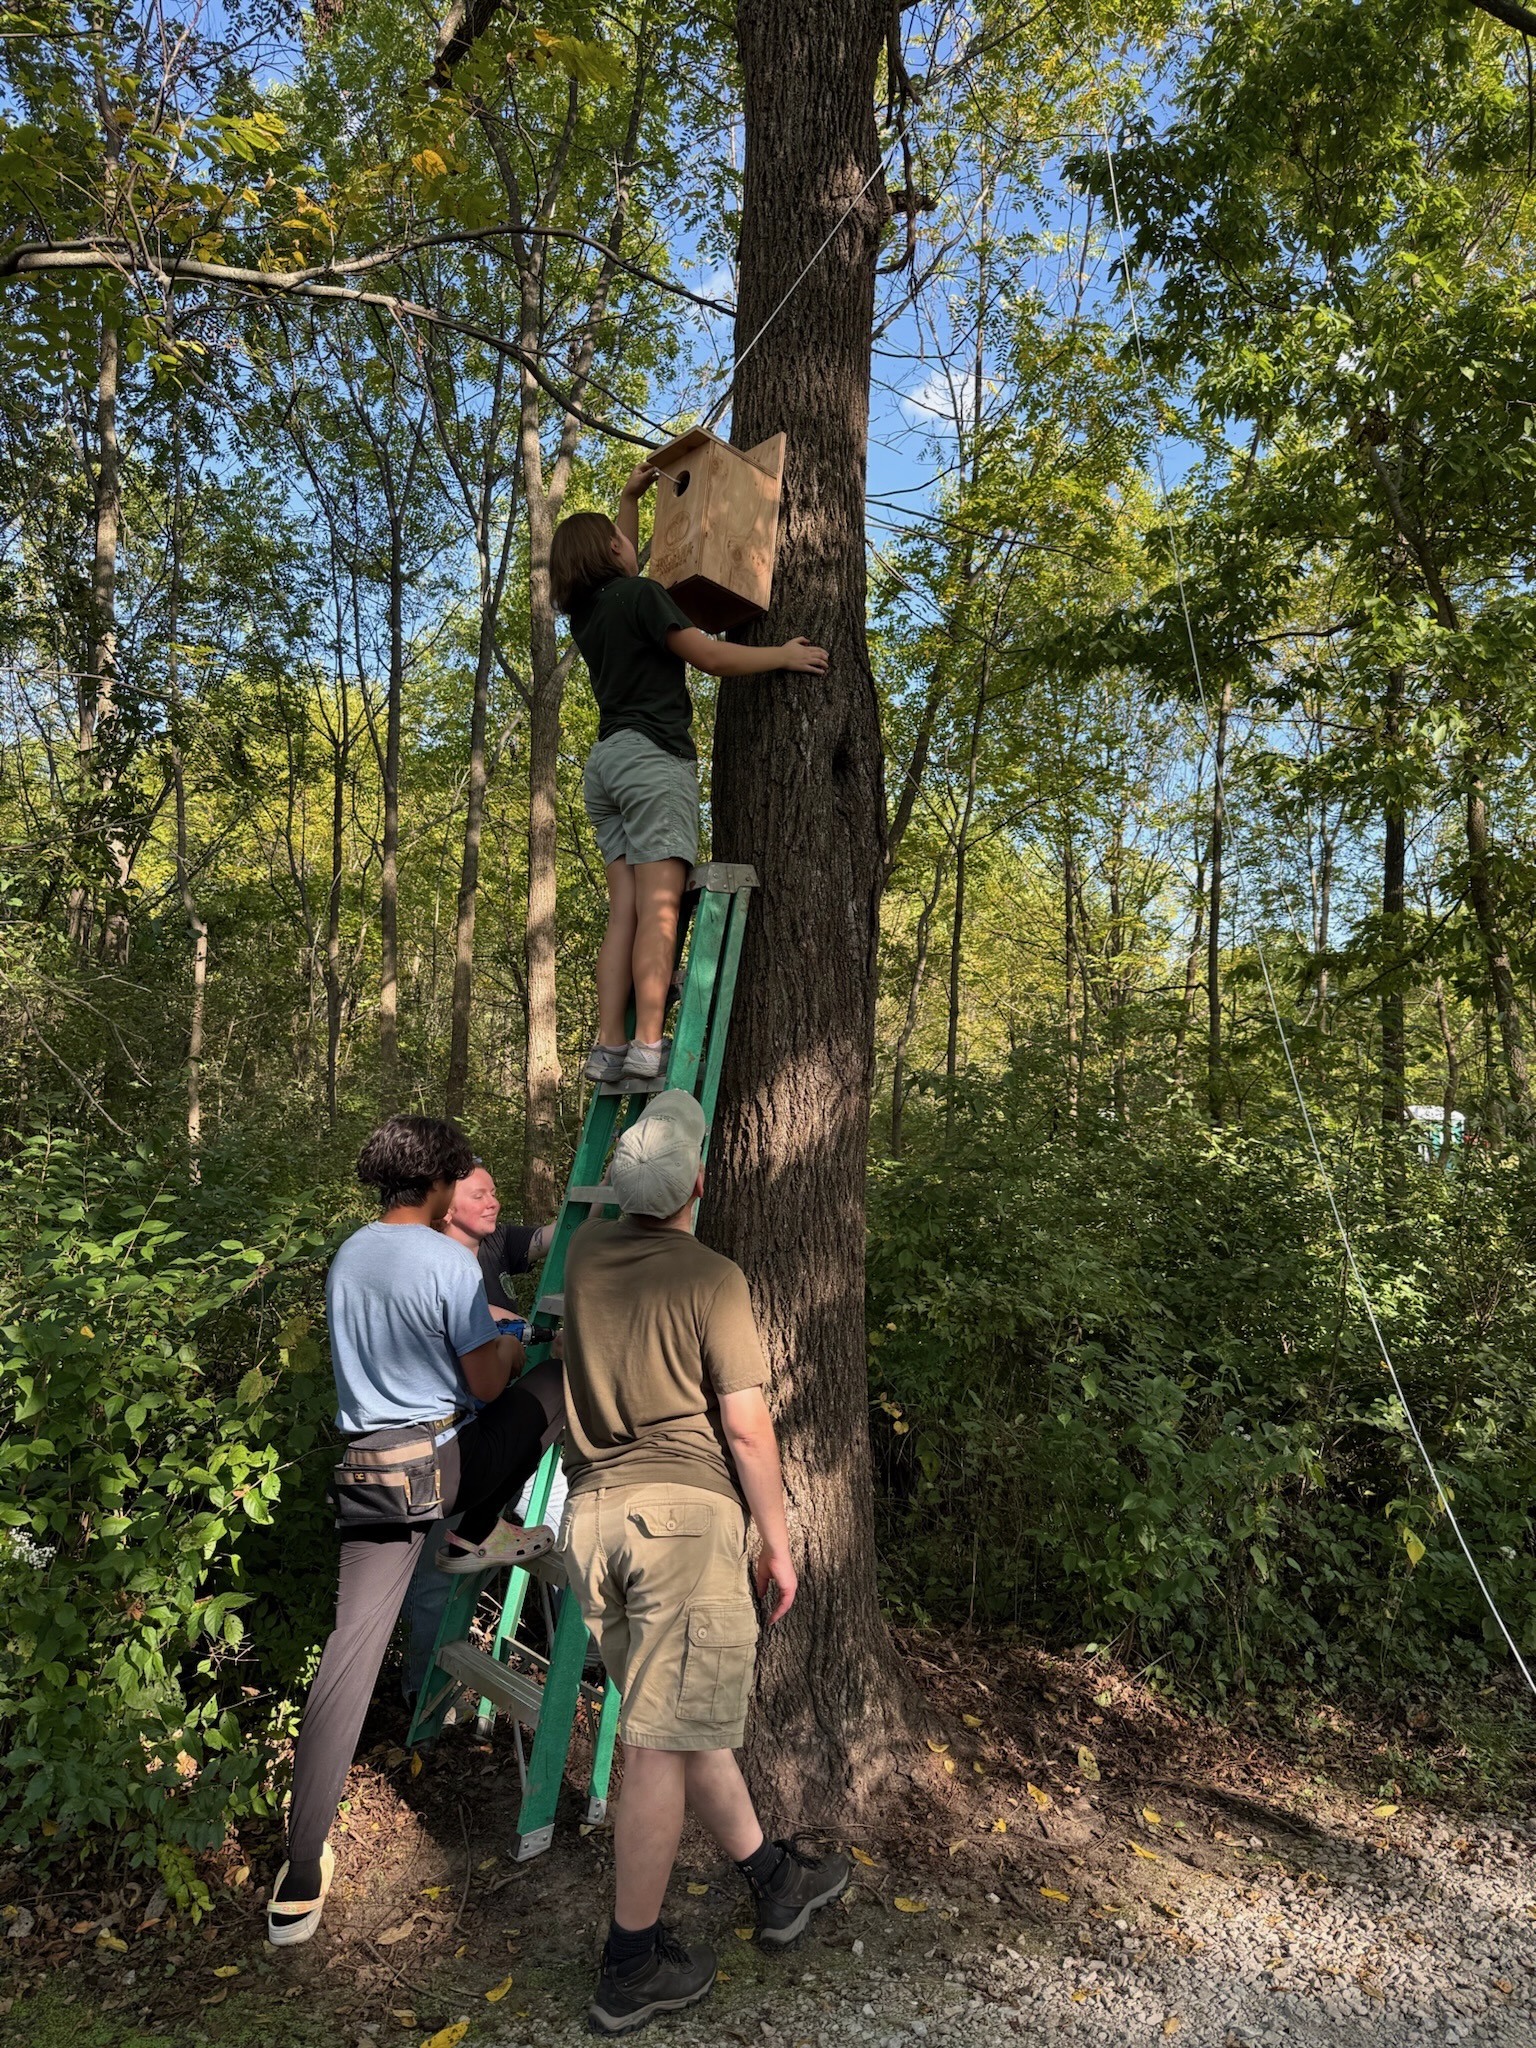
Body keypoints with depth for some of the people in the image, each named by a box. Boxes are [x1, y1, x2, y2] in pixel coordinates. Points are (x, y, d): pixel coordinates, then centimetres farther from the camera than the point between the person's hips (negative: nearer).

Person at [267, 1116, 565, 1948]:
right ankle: (477, 1536, 14)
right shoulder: (447, 1262, -13)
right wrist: (510, 1350, 13)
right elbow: (487, 1383, -10)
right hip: (439, 1463, -6)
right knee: (555, 1380, 12)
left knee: (349, 1652, 8)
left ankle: (301, 1879, 10)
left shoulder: (346, 1258, 10)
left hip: (365, 1474, 6)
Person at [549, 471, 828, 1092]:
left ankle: (608, 1046, -7)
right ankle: (648, 1046, -23)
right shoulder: (640, 596, -2)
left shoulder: (585, 611, 19)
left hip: (605, 762, 8)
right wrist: (784, 655, 8)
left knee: (624, 911, 0)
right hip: (653, 756, -8)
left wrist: (631, 496, 44)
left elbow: (618, 561, 41)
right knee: (660, 907, -15)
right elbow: (713, 657, -4)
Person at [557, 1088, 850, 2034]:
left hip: (593, 1510, 8)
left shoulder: (588, 1253, 5)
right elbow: (747, 1427, -11)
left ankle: (774, 1880, 37)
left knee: (689, 1716, 19)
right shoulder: (713, 1279, -12)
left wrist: (647, 1138, 43)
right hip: (683, 1513, -7)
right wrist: (778, 1541, -1)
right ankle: (633, 1967, 16)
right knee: (664, 1742, 4)